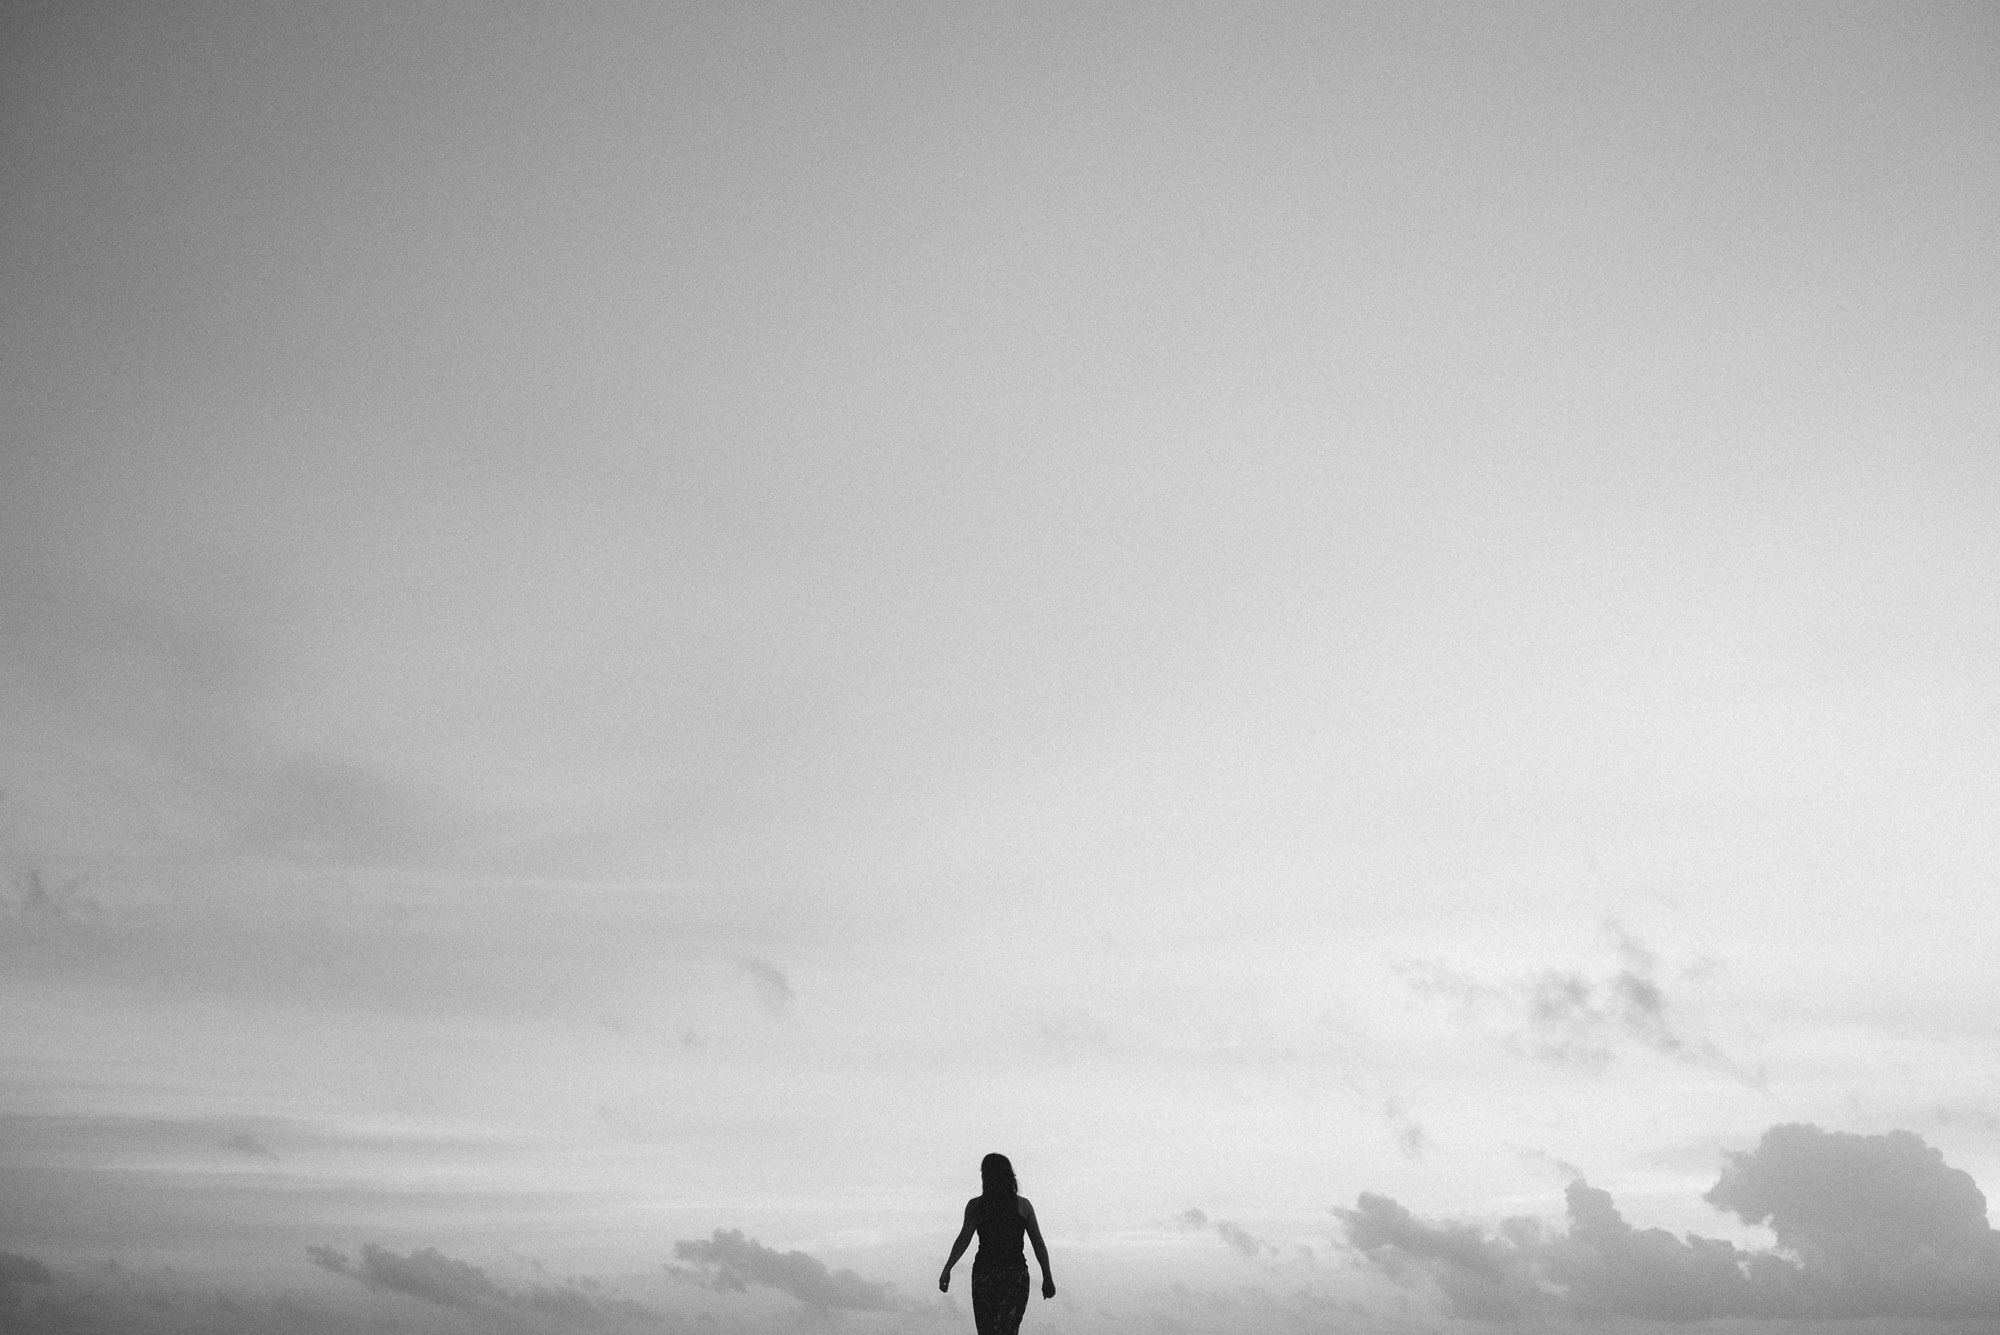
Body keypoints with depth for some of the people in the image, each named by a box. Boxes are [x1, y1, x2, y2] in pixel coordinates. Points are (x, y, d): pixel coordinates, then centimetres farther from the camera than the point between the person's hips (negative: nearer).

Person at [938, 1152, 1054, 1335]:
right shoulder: (1023, 1205, 3)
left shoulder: (975, 1205, -2)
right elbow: (1039, 1245, 3)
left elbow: (963, 1239, -13)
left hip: (984, 1277, 0)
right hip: (1016, 1277, 0)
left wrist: (947, 1270, -11)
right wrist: (1047, 1278, 9)